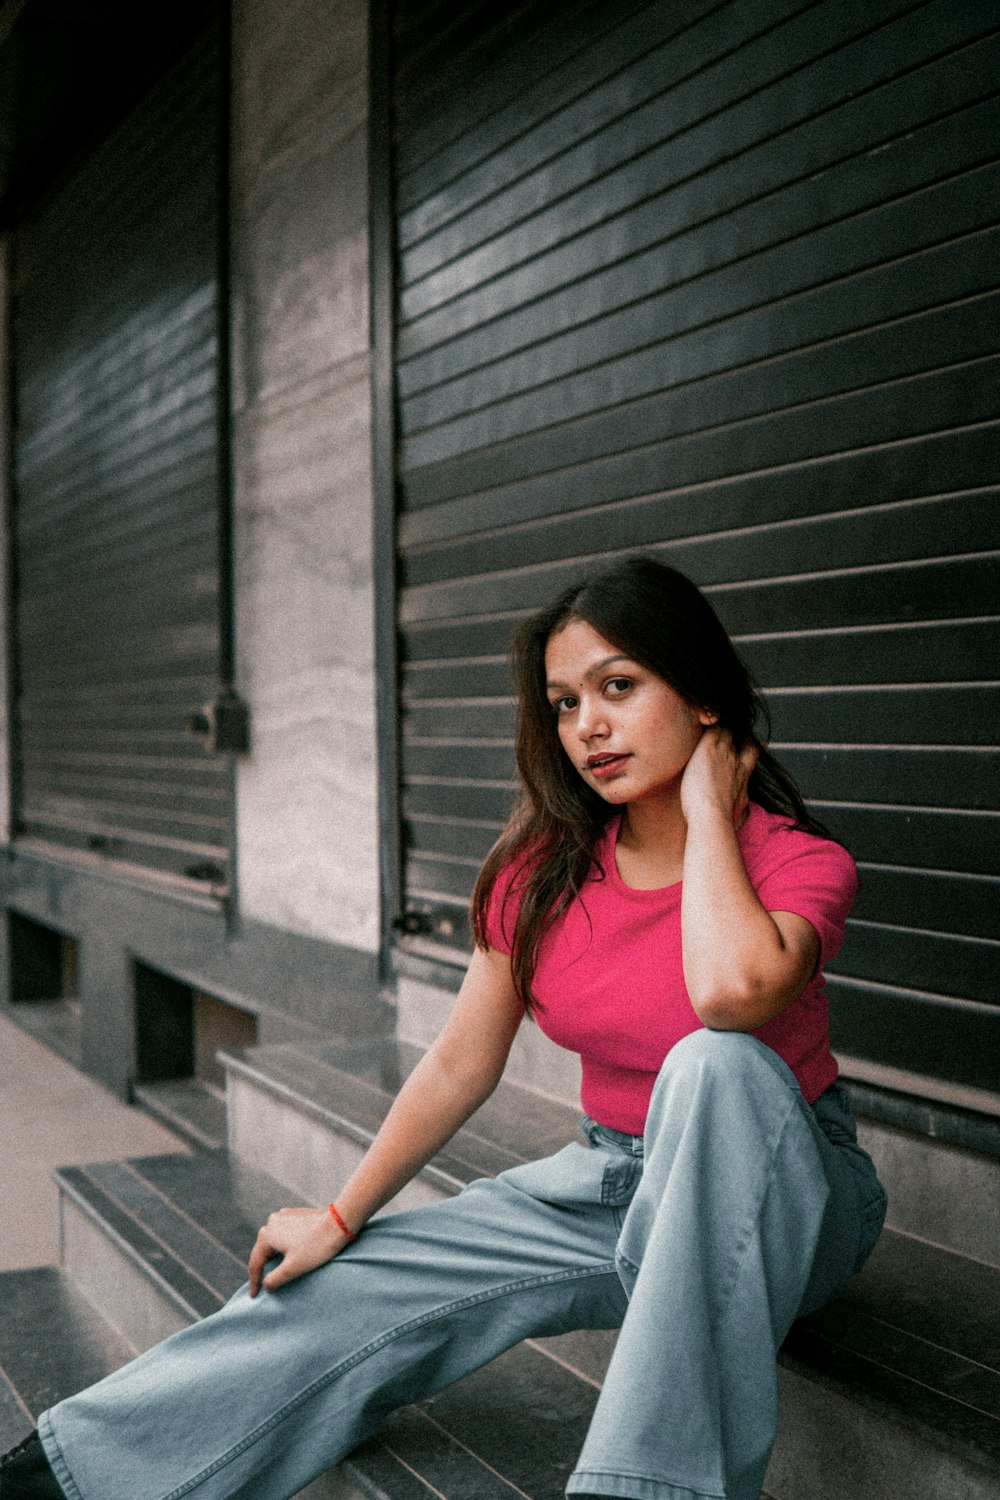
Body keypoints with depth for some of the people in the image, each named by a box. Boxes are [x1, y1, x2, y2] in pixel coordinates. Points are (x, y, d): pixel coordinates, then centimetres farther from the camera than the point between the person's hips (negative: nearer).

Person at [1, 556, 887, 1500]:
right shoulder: (542, 873, -2)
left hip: (780, 1200, -4)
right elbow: (459, 1066, 5)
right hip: (611, 1179, 5)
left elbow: (732, 992, -39)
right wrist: (342, 1217, 3)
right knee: (353, 1290, -10)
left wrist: (706, 806, -24)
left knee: (713, 1062, -37)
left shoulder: (800, 864, -16)